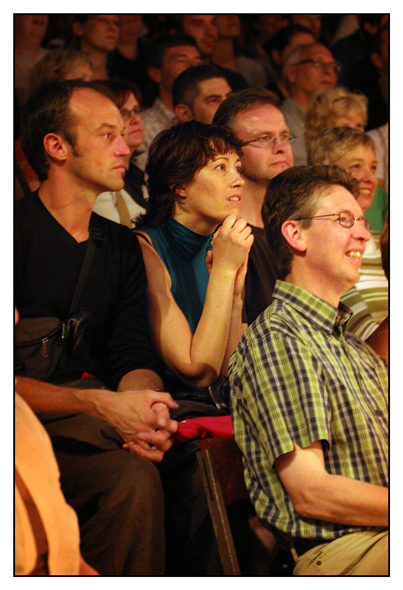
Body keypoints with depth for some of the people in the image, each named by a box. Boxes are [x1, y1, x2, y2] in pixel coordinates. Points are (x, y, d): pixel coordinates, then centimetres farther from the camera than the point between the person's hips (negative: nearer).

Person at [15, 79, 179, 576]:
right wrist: (100, 406, -22)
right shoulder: (17, 231, -4)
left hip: (100, 414, 7)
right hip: (30, 423, -6)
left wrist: (145, 406, -16)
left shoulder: (122, 246, 19)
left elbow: (135, 358, 9)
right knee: (132, 474, -33)